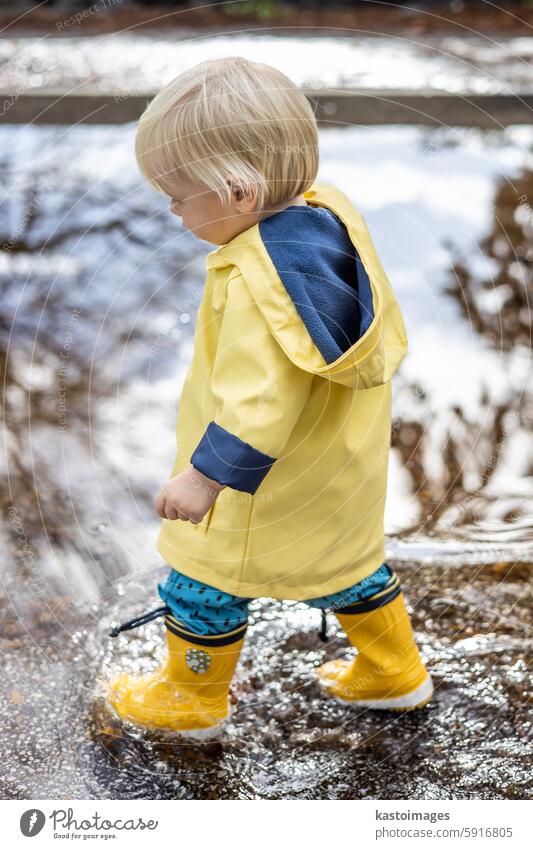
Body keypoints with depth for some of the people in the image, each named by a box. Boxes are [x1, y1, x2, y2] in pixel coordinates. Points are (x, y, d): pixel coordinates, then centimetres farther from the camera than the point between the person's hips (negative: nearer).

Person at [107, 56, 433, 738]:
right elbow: (381, 324, 7)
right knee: (347, 557, 27)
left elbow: (259, 400, -33)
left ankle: (190, 699, 34)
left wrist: (204, 476, -25)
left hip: (270, 485, -9)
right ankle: (394, 674, 43)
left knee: (204, 579, 12)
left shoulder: (258, 283, -34)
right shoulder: (328, 211, -6)